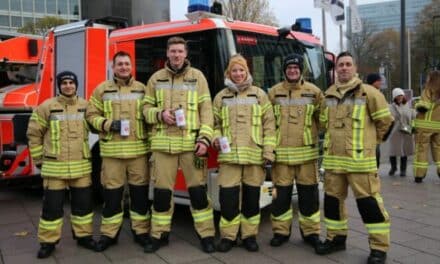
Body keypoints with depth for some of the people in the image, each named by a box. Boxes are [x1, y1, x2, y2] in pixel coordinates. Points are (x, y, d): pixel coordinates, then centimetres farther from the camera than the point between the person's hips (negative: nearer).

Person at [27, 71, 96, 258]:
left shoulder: (86, 106, 7)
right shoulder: (47, 106, -1)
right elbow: (34, 133, 4)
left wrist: (90, 153, 14)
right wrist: (39, 159, 4)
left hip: (81, 166, 3)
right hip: (54, 167, -2)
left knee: (83, 203, 9)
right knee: (52, 205, 2)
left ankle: (83, 235, 23)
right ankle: (48, 242, 15)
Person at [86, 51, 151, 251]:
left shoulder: (142, 89, 11)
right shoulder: (102, 89, 8)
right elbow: (91, 115, 8)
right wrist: (107, 124, -11)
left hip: (138, 149, 1)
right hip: (112, 149, -1)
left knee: (139, 191, 5)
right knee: (112, 192, 4)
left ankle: (141, 231, 18)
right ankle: (109, 234, 16)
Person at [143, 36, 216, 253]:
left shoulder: (197, 76, 7)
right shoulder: (156, 78, 11)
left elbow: (206, 110, 1)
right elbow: (147, 109, 13)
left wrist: (205, 139, -9)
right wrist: (160, 114, -10)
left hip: (191, 143, -1)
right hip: (163, 143, 2)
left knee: (198, 190, 1)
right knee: (162, 191, 6)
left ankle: (206, 235, 14)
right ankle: (159, 234, 21)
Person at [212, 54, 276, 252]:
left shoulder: (259, 95, 9)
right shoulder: (221, 97, 12)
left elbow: (269, 124, 5)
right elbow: (214, 123, 15)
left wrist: (269, 151, -3)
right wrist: (216, 138, -6)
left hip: (254, 154, 0)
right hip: (229, 154, 0)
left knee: (252, 197, 6)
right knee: (228, 197, -2)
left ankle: (249, 235, 18)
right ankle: (228, 236, 12)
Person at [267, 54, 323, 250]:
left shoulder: (314, 91, 5)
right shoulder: (274, 92, 6)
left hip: (307, 151, 0)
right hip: (281, 151, 0)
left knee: (309, 193, 6)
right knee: (281, 193, 5)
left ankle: (311, 232, 19)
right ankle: (281, 231, 18)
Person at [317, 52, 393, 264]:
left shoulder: (368, 92, -5)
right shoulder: (328, 95, 11)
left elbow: (384, 120, 0)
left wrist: (370, 139, 8)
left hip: (360, 158, -5)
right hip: (333, 158, 6)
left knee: (368, 201, -5)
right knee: (332, 198, 12)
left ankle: (379, 246, 7)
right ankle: (336, 238, 29)